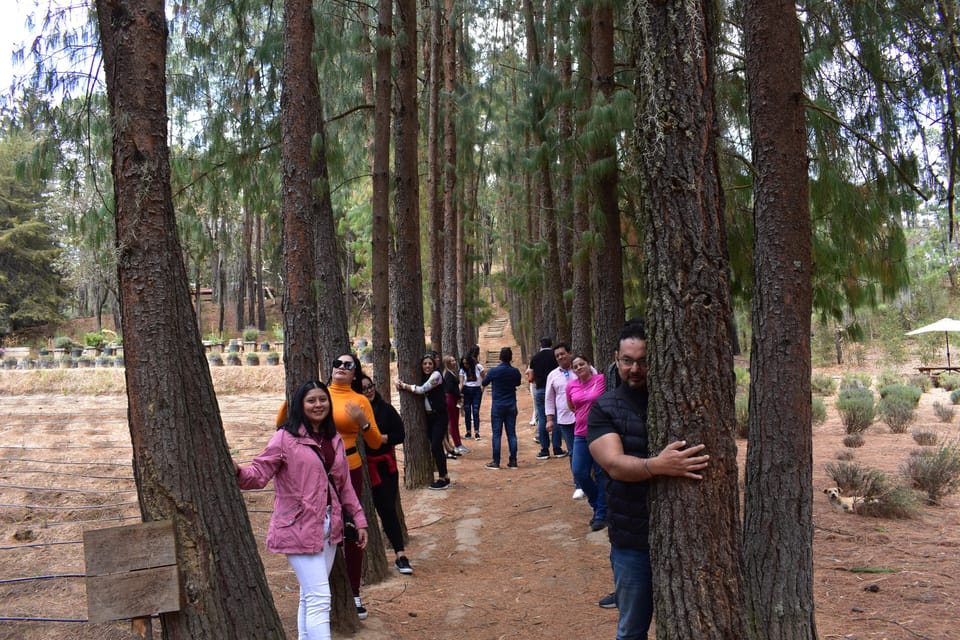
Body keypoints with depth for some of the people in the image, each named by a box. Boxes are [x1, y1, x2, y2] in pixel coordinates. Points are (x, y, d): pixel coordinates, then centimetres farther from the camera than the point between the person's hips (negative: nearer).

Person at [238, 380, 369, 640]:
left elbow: (344, 485, 16)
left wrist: (359, 519, 15)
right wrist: (239, 473, -36)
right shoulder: (286, 437, -10)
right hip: (300, 528, -6)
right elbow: (260, 472, -15)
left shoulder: (334, 439, 10)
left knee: (310, 596, 18)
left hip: (329, 526, 7)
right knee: (319, 599, -9)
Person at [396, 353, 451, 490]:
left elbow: (422, 389, -19)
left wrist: (404, 386, -10)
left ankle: (443, 478, -1)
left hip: (439, 415, -8)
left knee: (435, 446, -10)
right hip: (429, 415, 8)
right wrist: (402, 386, -13)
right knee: (436, 446, 10)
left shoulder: (436, 375, -12)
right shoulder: (425, 377, 12)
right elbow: (420, 391, 3)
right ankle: (444, 475, 19)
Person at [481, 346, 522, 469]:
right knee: (512, 434, 6)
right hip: (511, 405, 3)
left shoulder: (494, 371, -11)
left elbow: (484, 383, 5)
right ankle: (513, 461, 7)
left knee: (496, 434, 1)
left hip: (497, 406, -3)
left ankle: (496, 462, 1)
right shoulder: (515, 371, -2)